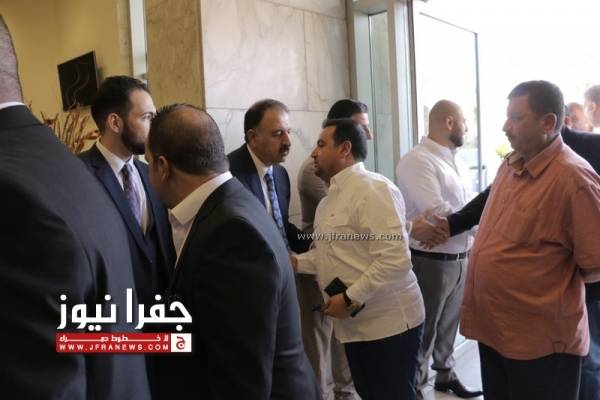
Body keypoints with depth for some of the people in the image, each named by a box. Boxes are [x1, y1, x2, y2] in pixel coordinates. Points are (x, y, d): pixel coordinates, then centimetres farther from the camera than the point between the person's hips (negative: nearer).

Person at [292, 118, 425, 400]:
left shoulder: (372, 188, -18)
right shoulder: (333, 197, 13)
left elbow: (394, 259, -26)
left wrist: (350, 299, -22)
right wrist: (296, 262, 1)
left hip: (388, 322, -8)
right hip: (356, 323, 9)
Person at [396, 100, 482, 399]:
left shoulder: (457, 163, 10)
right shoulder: (417, 161, -17)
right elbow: (437, 212, -25)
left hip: (461, 258, 8)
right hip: (431, 261, -7)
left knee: (449, 323, 23)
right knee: (425, 329, 9)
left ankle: (446, 375, 43)